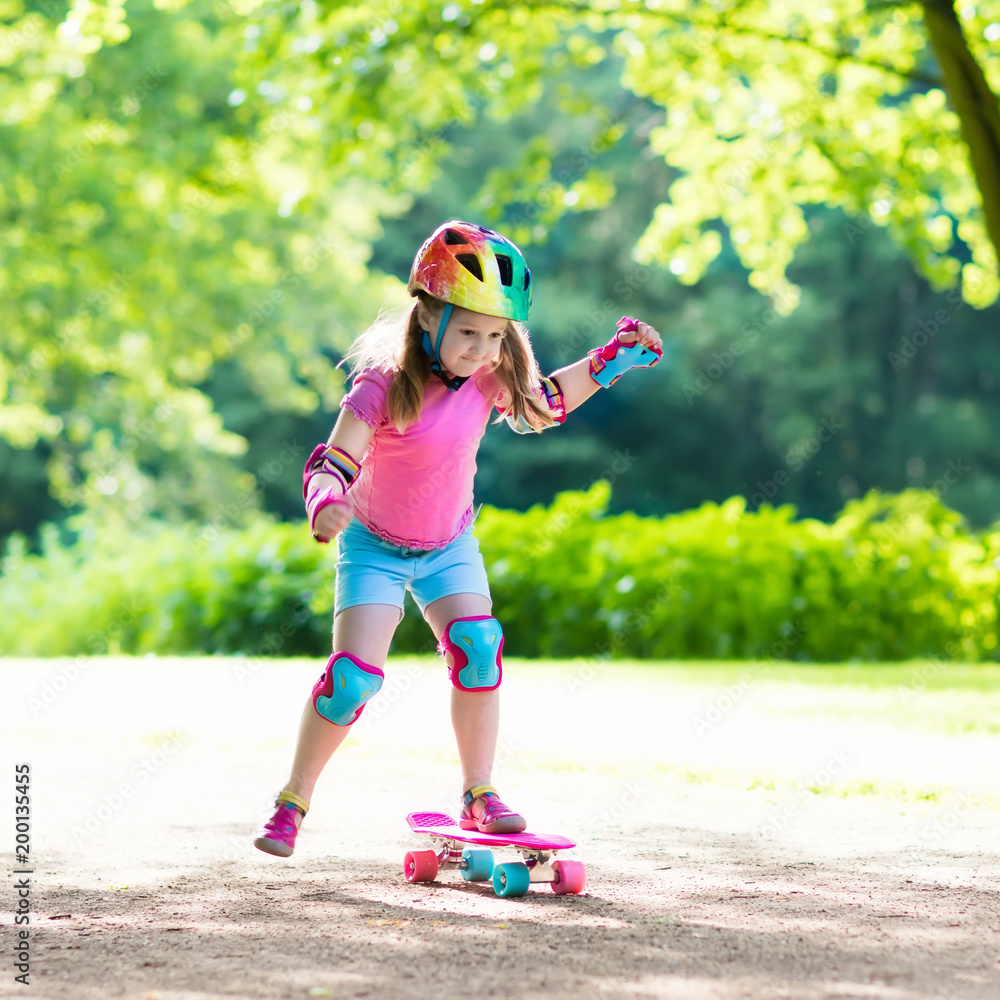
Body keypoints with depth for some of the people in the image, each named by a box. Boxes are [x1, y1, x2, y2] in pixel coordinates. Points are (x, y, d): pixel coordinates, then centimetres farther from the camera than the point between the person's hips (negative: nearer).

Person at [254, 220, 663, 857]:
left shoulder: (489, 380, -11)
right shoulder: (386, 386, -27)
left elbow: (541, 406, 11)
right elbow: (330, 463, -32)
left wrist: (609, 362, 4)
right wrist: (327, 502, -55)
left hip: (449, 546, 4)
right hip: (375, 547, -4)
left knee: (478, 648, -18)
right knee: (354, 675, -15)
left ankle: (479, 794, -5)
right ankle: (293, 802, 1)